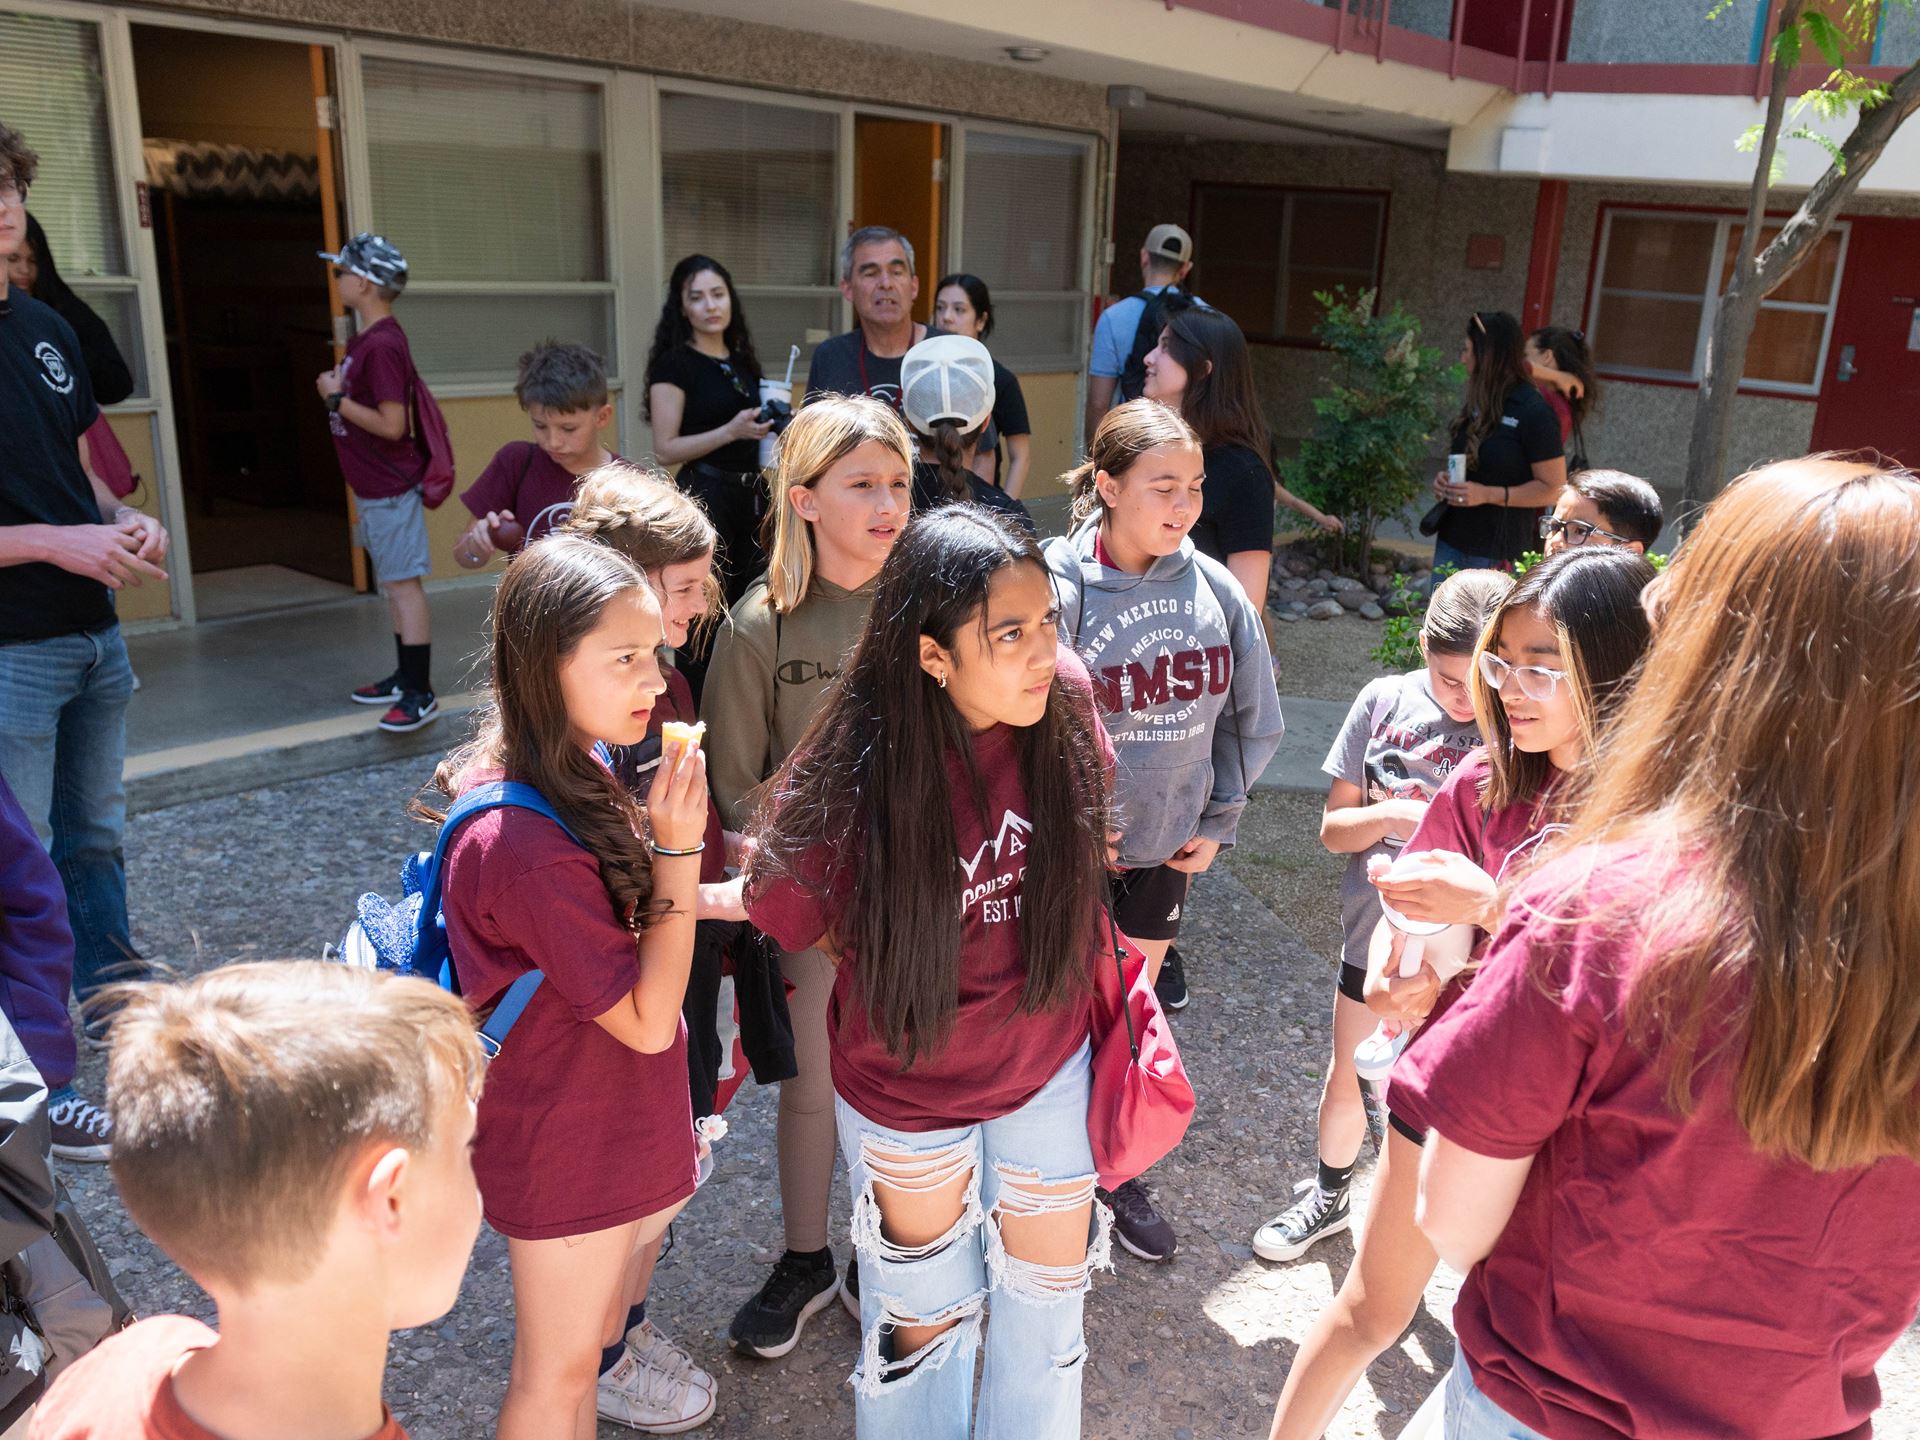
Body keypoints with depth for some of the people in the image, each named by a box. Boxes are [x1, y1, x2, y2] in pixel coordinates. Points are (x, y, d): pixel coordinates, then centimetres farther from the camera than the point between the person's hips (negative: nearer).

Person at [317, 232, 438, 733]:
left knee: (403, 583, -6)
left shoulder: (382, 346, -20)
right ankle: (405, 677, 26)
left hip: (390, 489, -10)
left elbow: (392, 424, -23)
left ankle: (421, 695, -2)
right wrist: (338, 387, 7)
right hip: (375, 487, 10)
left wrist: (337, 398, -16)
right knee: (393, 583, 16)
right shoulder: (364, 338, 12)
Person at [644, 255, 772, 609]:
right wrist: (730, 432, -23)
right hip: (703, 497, -7)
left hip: (752, 496, 7)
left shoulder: (743, 361, 13)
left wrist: (771, 426, 5)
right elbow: (666, 449, -14)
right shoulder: (674, 365, -8)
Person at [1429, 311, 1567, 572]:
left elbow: (1554, 489, -12)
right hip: (1451, 541, 8)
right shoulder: (1478, 405, 13)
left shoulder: (1534, 412, -11)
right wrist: (1445, 480, 4)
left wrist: (1488, 494, -21)